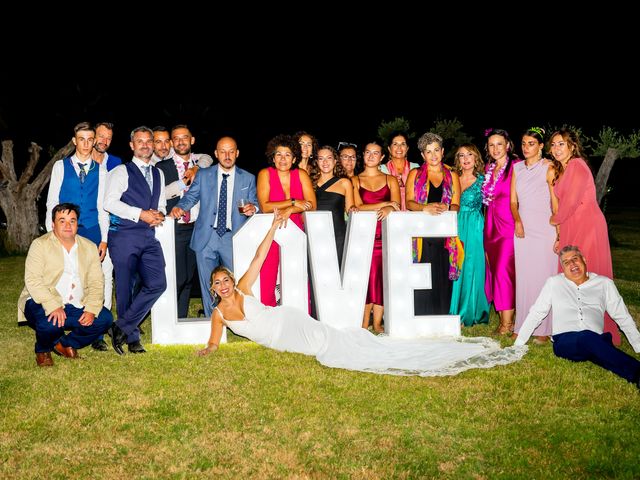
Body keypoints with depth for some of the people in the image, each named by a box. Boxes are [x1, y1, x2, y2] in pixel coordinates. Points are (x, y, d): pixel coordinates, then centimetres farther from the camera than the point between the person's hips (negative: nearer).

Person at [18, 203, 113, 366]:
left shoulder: (89, 247, 9)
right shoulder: (40, 245, -2)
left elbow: (96, 282, 3)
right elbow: (32, 280, -14)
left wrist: (91, 309, -15)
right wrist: (53, 307, -28)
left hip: (78, 307, 4)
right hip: (45, 304, -4)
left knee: (105, 318, -17)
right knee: (49, 323, -34)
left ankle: (65, 344, 9)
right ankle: (43, 350, 4)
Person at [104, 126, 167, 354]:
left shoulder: (158, 174, 21)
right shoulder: (121, 171, 1)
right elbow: (110, 202, -9)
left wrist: (160, 214, 0)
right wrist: (141, 214, -15)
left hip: (149, 236, 5)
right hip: (124, 235, -5)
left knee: (157, 283, -8)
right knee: (126, 287, -1)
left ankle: (121, 328, 1)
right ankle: (132, 338, 12)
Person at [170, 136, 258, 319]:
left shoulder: (248, 179, 9)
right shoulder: (203, 175, 9)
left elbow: (255, 203, 9)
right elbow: (190, 197, 6)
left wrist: (253, 208, -14)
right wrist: (179, 207, -14)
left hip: (234, 238, -1)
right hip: (206, 238, 1)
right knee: (208, 284, 6)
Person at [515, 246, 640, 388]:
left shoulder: (604, 283, 18)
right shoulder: (554, 283, 16)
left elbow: (623, 317, 21)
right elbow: (535, 314, 18)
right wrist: (518, 345, 12)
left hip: (596, 342, 2)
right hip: (564, 341, -1)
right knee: (589, 337, -37)